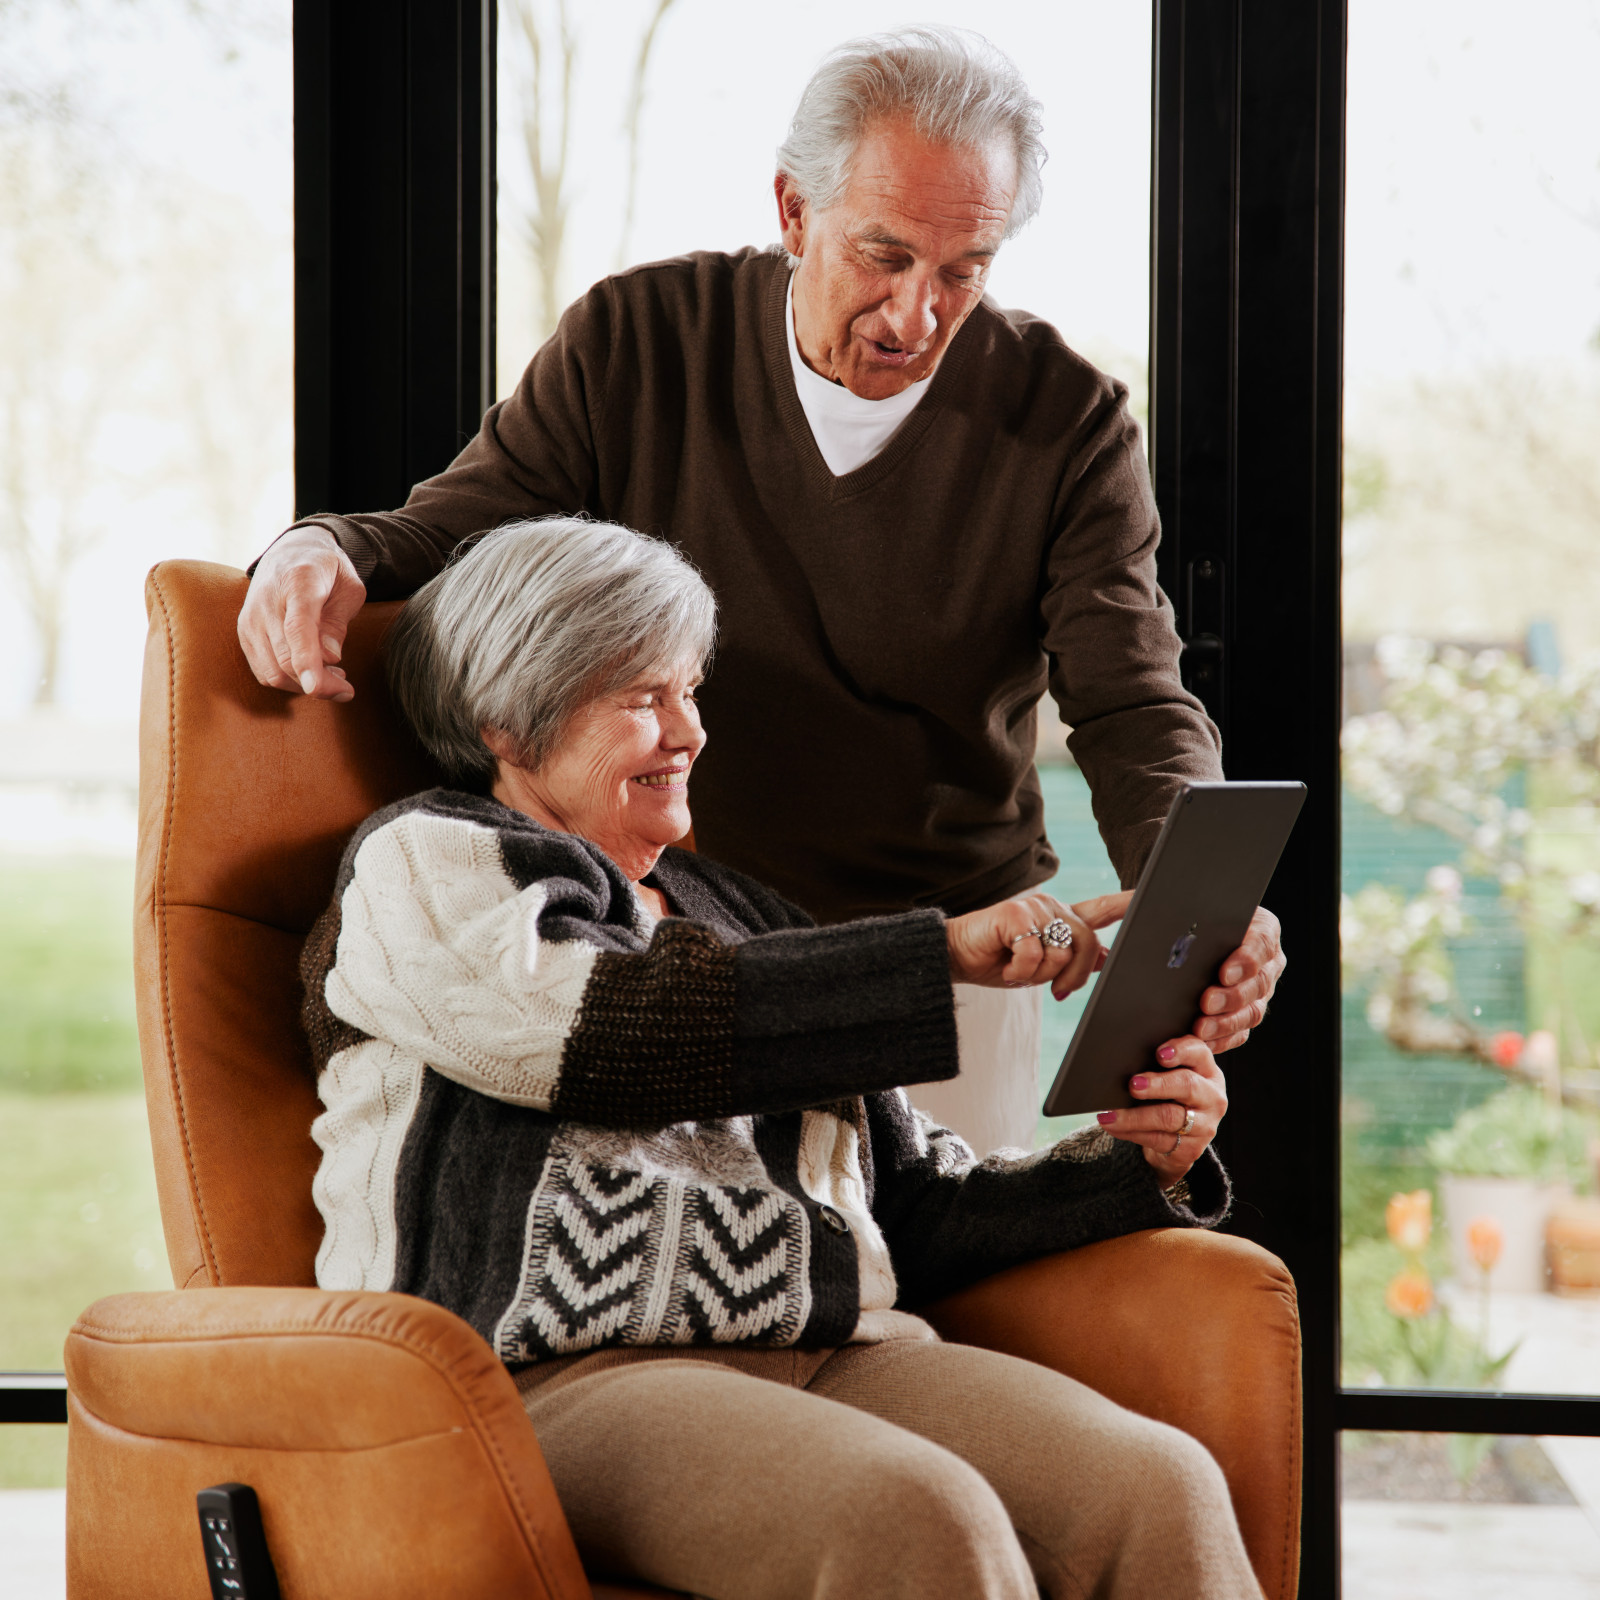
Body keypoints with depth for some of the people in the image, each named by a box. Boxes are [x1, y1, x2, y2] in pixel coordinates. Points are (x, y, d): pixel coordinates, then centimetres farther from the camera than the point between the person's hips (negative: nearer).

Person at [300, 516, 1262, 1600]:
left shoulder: (735, 914, 29)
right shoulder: (422, 867, 12)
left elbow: (917, 1205, 23)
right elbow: (635, 1030, -10)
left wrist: (1137, 1167, 5)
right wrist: (944, 951, -9)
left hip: (844, 1352, 6)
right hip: (575, 1379, -6)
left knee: (1162, 1488, -25)